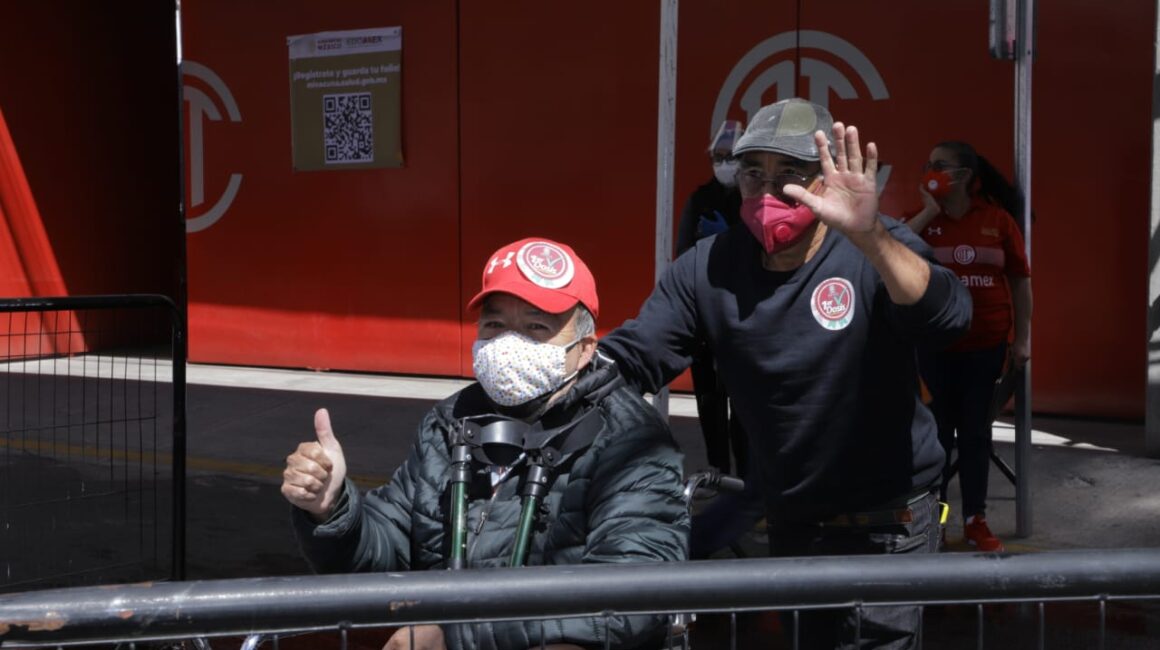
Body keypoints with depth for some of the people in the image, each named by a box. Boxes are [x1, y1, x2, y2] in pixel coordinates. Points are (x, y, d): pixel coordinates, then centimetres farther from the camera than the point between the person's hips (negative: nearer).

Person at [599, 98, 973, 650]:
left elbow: (947, 319, -36)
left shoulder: (878, 252, -17)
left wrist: (869, 237, -53)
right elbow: (629, 359, -9)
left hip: (888, 527, -4)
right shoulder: (707, 268, -5)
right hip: (789, 526, 4)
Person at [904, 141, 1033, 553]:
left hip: (987, 345, 0)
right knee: (939, 428, 6)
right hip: (936, 345, 0)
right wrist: (930, 211, -16)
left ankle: (975, 519, 14)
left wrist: (1023, 338, 2)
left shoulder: (998, 219, 0)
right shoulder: (923, 220, 1)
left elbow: (1020, 279, 5)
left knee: (976, 430, 7)